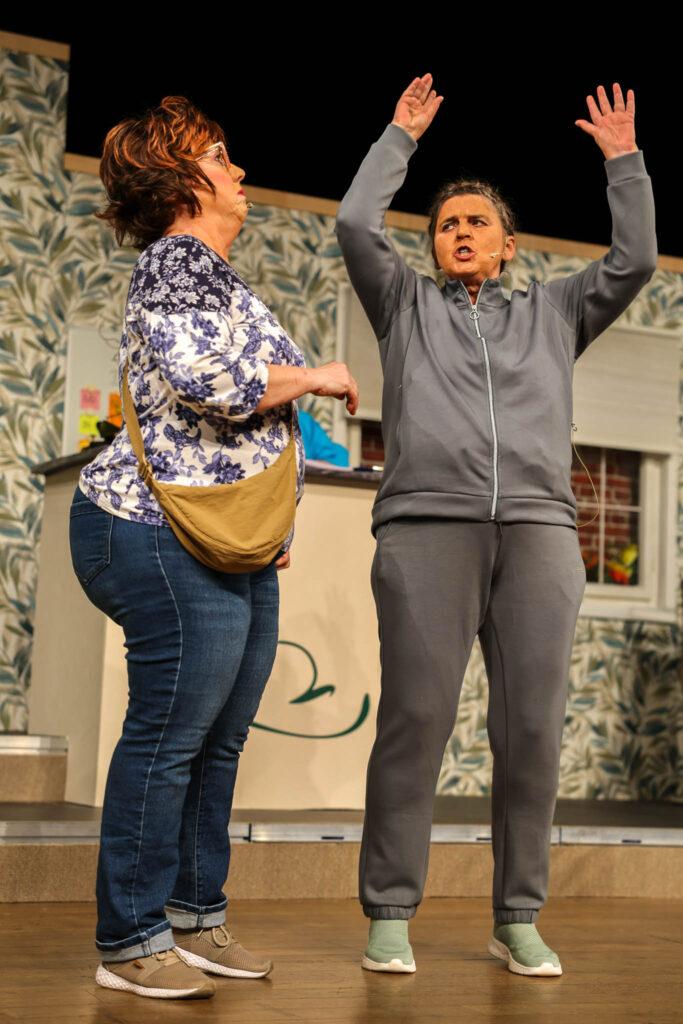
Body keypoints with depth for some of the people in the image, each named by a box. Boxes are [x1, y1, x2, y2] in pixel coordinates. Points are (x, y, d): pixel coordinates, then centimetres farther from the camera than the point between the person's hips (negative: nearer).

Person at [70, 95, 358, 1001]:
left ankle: (195, 917, 19)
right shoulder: (178, 262, -9)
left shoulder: (214, 275, 22)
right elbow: (208, 379, -25)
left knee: (219, 740, 10)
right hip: (169, 538, -10)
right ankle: (130, 943, 1)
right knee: (169, 737, -7)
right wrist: (316, 377, -10)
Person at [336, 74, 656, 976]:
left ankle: (518, 920, 3)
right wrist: (401, 138, 18)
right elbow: (355, 224, 11)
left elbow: (636, 261, 19)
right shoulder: (406, 304, 23)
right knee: (415, 719, -9)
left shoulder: (551, 312, 27)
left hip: (538, 529, 2)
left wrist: (623, 161, 18)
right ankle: (390, 916, -4)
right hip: (427, 523, -2)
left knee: (533, 728, -4)